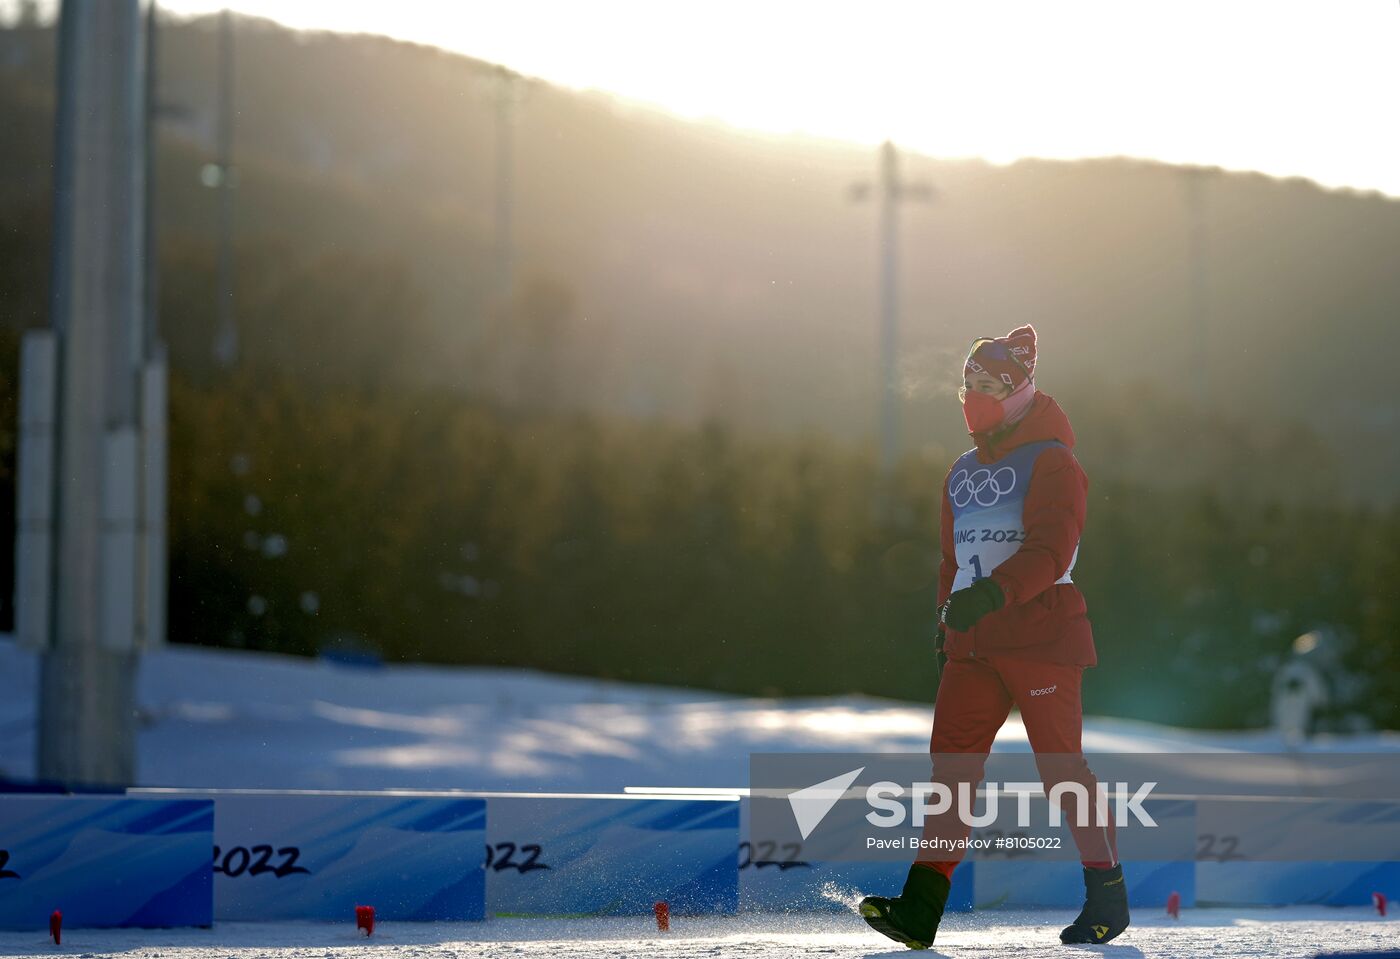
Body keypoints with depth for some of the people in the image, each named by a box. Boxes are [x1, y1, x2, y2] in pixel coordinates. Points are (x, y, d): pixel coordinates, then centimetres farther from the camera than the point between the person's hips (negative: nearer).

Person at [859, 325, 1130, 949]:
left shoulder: (1051, 462, -5)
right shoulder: (963, 474, 19)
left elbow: (1050, 550, -18)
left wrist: (993, 592, -32)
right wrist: (947, 631, 20)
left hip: (1040, 633, -7)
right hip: (973, 642, 7)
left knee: (1061, 766, -3)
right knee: (951, 757, -5)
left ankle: (1108, 896, 11)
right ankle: (921, 907, -12)